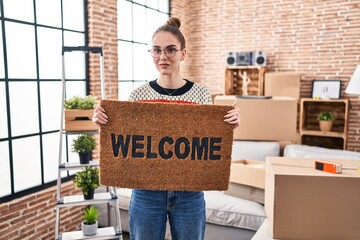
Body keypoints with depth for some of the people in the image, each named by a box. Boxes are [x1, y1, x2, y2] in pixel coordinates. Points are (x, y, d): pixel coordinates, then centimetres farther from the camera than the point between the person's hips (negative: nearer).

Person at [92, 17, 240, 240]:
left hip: (189, 192, 1)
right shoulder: (138, 94, -4)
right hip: (147, 192, 0)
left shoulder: (201, 93, -3)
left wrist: (229, 126, -14)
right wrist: (103, 123, -14)